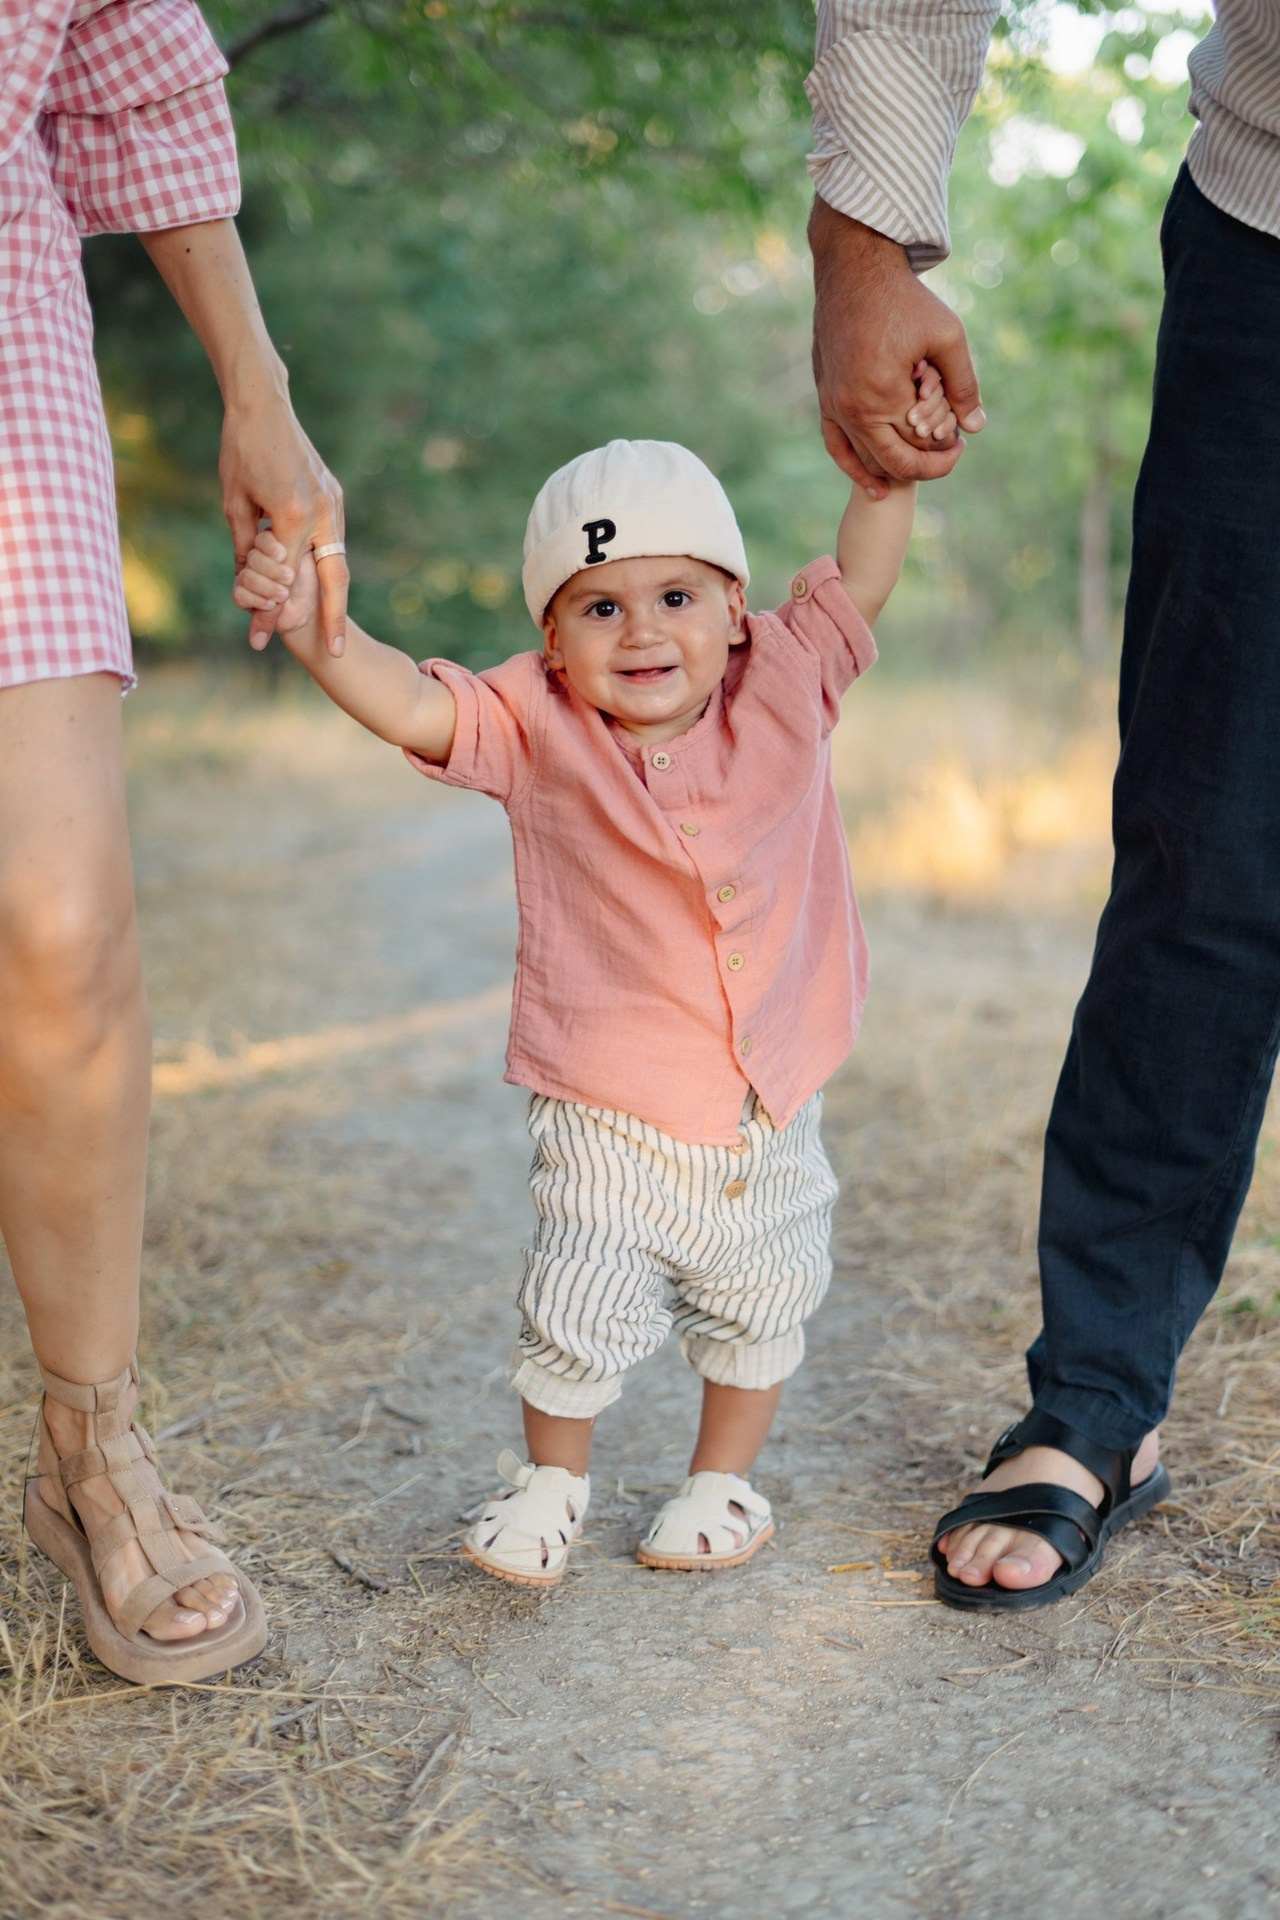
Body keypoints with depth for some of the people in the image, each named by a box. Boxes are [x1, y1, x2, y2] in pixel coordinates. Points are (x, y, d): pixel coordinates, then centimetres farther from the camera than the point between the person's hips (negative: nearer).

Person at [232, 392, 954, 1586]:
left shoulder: (783, 689, -4)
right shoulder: (536, 727, -10)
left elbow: (856, 580, 2)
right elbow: (410, 704, -21)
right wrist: (312, 628, -35)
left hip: (770, 1112, 3)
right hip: (607, 1117, -3)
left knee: (759, 1309, 17)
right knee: (578, 1315, -1)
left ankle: (724, 1478, 42)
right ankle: (552, 1479, 29)